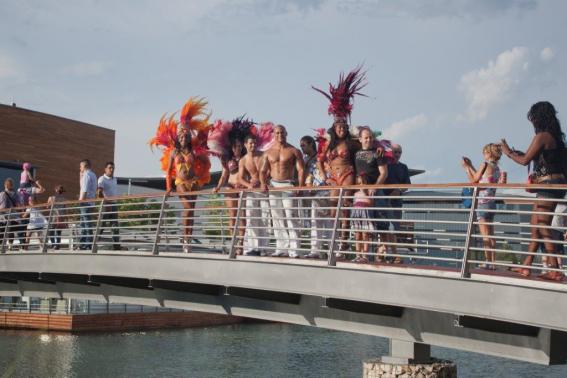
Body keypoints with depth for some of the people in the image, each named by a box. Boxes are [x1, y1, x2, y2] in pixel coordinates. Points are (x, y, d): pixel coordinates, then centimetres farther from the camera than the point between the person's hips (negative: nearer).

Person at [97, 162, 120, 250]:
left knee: (115, 226, 2)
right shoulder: (102, 179, -5)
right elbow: (99, 193, -16)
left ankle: (116, 246, 1)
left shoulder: (115, 179, 18)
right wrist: (105, 202, -22)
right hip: (106, 204, -7)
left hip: (114, 204, 7)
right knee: (102, 225, -6)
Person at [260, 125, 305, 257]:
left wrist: (300, 186, -18)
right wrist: (263, 183, -10)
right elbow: (263, 171, 9)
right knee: (277, 218, 5)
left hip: (288, 185, -5)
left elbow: (301, 170, -5)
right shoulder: (268, 153, 12)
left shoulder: (294, 151, 1)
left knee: (291, 217, -12)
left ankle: (295, 249, -13)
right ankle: (282, 248, 9)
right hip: (273, 185, 5)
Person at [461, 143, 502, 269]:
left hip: (483, 203, -8)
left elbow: (473, 181, -7)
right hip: (492, 203, 8)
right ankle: (493, 262, 13)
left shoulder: (485, 165, -13)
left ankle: (488, 262, -7)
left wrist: (466, 168, 3)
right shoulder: (496, 168, 10)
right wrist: (470, 166, 22)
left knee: (485, 235, -6)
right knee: (490, 235, 11)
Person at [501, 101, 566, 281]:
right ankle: (526, 266, 16)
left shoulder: (542, 136, -12)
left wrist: (508, 152, 7)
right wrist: (518, 153, 25)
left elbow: (525, 160, -10)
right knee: (535, 226, 12)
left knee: (543, 227, -9)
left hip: (548, 185, -10)